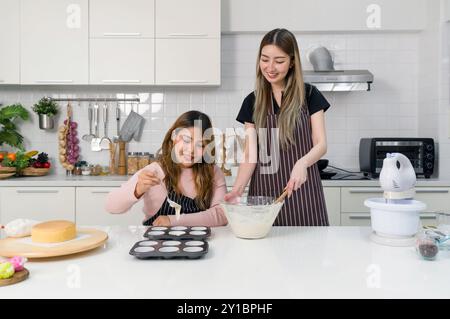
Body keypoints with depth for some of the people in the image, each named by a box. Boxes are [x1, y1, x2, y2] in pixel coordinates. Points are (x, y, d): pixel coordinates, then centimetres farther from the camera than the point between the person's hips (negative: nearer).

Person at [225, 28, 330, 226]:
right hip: (265, 190, 1)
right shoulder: (252, 102, 5)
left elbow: (321, 144, -4)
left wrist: (302, 162, -25)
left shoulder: (309, 95, 1)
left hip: (302, 190, -1)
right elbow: (250, 155, 1)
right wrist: (238, 187, -16)